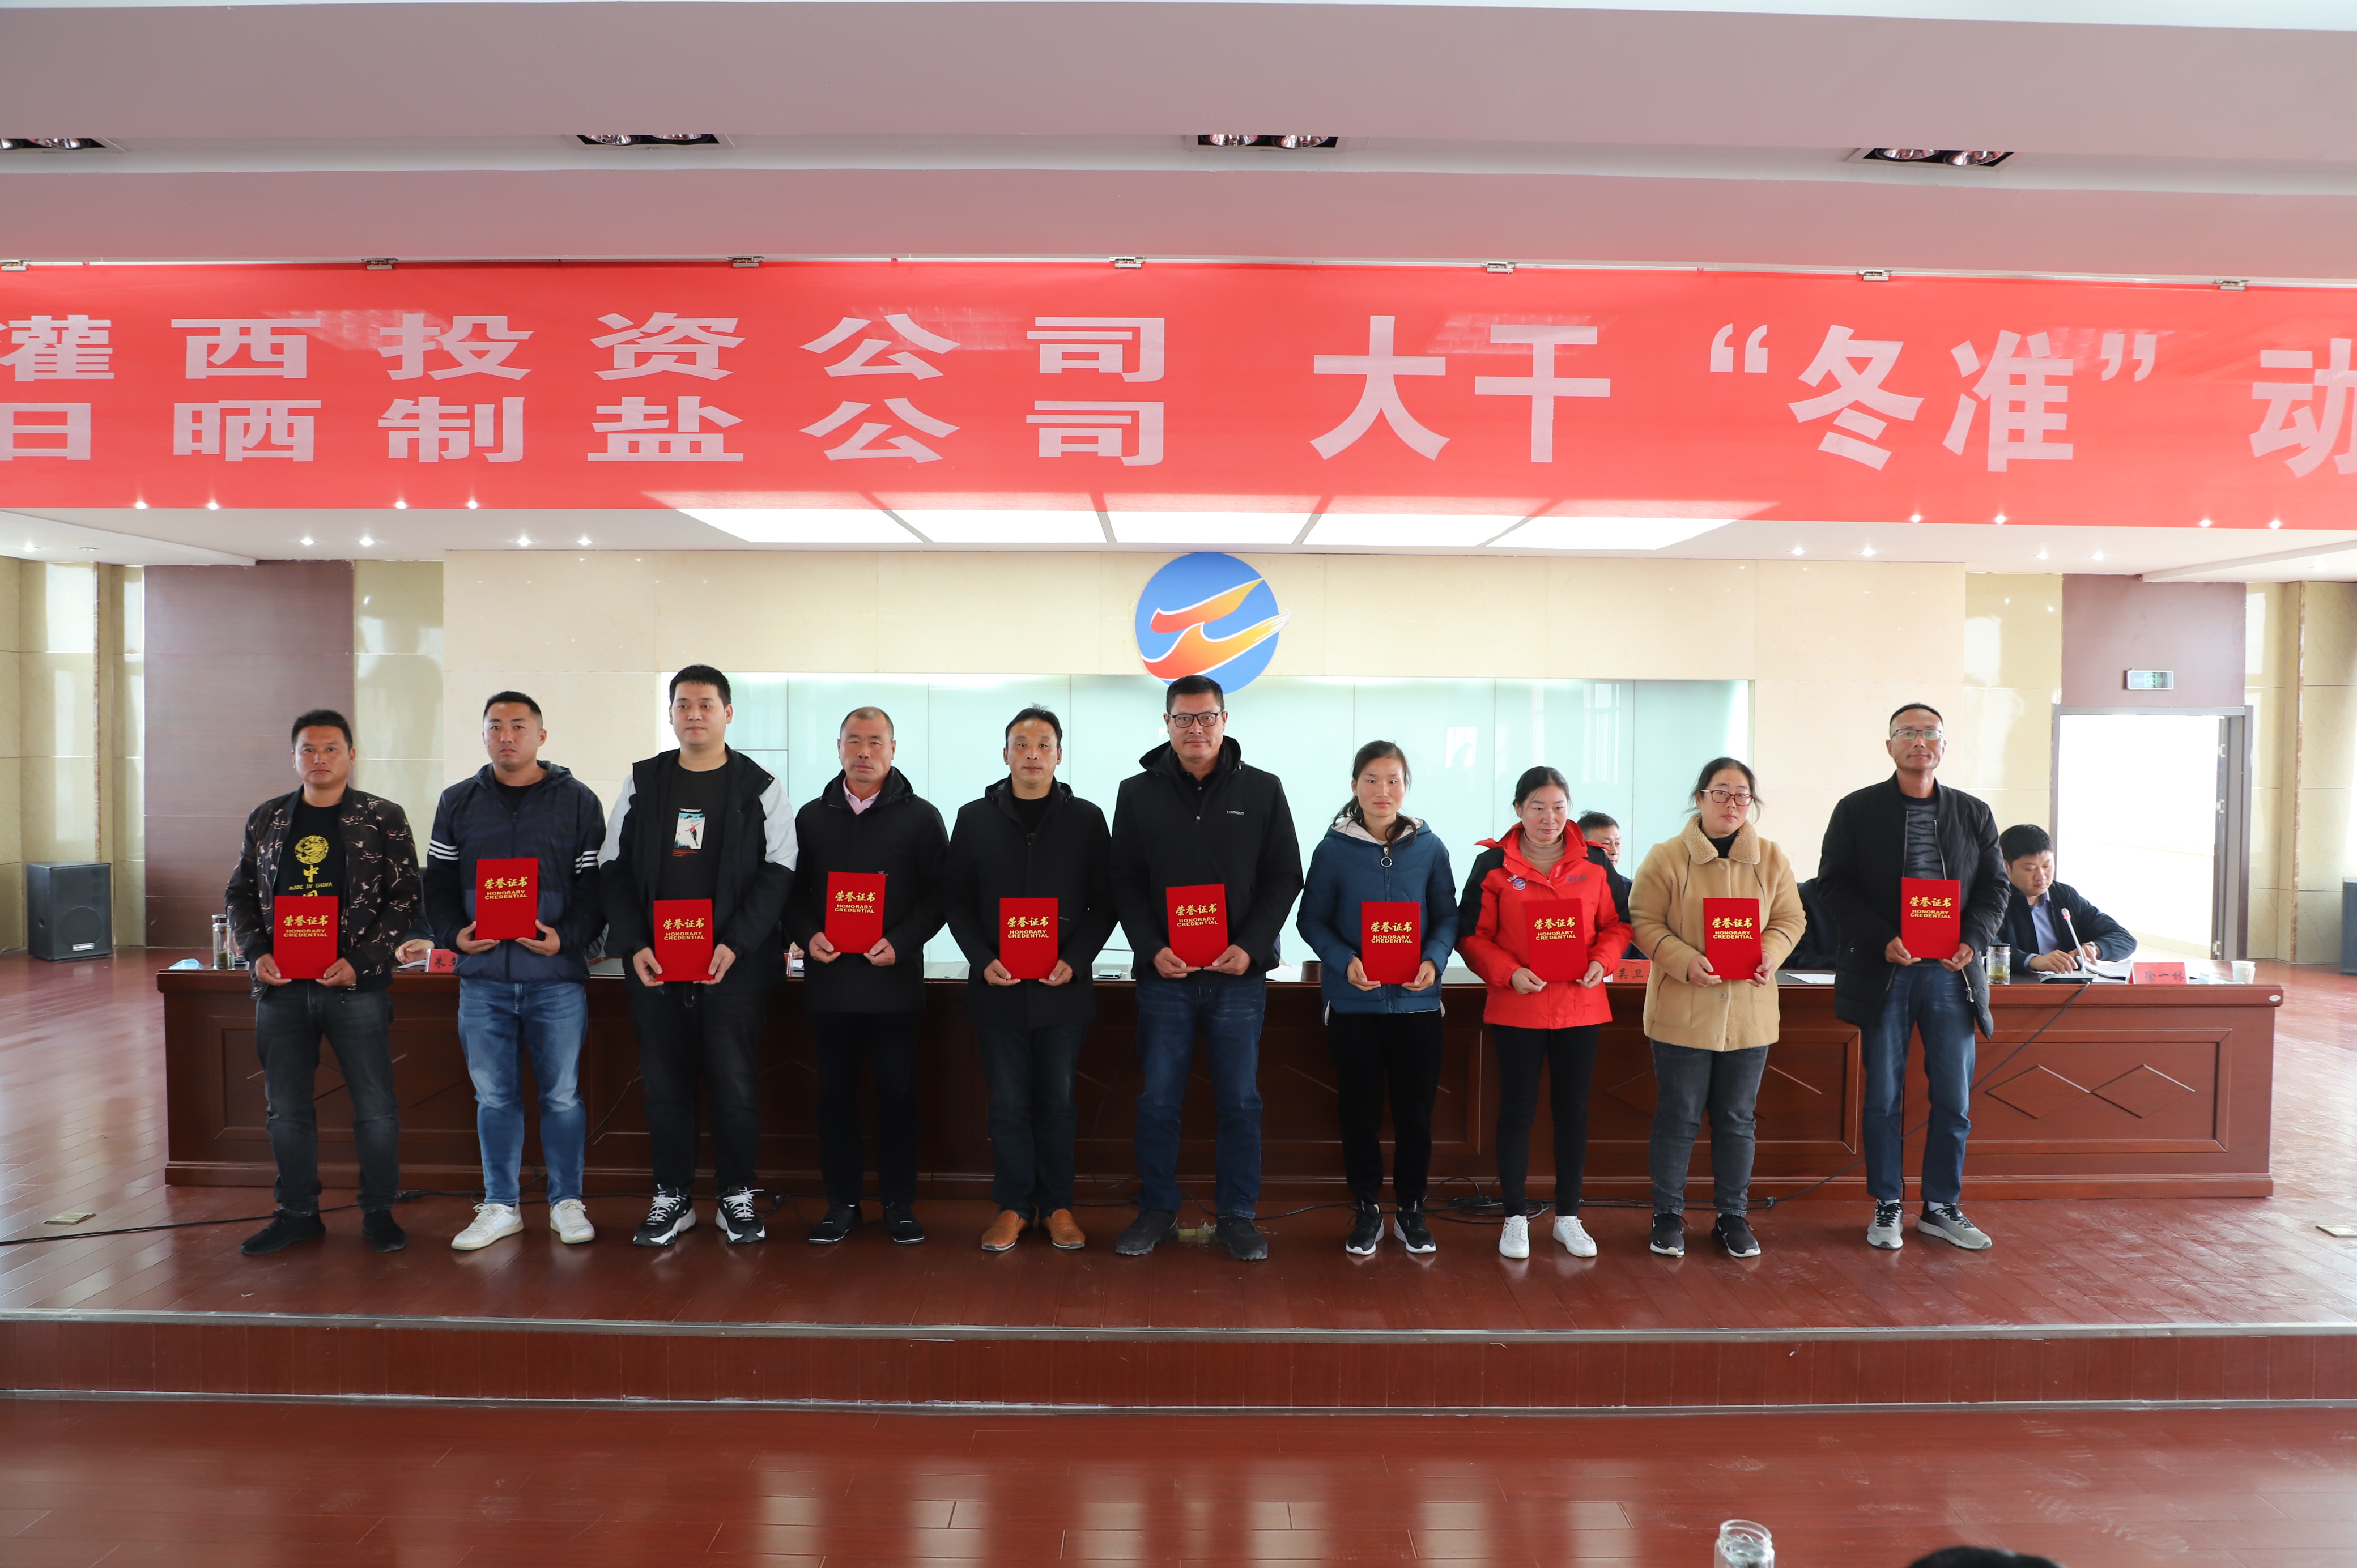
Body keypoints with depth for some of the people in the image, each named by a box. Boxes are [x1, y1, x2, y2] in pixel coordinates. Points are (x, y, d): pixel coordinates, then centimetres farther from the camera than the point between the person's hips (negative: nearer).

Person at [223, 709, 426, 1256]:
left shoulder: (383, 819, -1)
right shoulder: (266, 819, 10)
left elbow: (405, 899, -3)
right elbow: (240, 894, 15)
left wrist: (360, 961, -13)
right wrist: (255, 953, -2)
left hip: (357, 986, -3)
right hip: (280, 986, 4)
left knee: (375, 1106, 1)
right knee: (287, 1107, 11)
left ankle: (379, 1212, 16)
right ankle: (298, 1215, 25)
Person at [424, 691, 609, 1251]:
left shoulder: (578, 801, 4)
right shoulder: (457, 802, 12)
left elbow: (597, 884, 1)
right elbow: (438, 881, 12)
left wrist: (567, 937, -14)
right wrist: (453, 933, -6)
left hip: (557, 976, -2)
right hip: (482, 976, 2)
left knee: (562, 1094, 5)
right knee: (494, 1095, 9)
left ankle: (566, 1202, 17)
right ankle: (501, 1206, 21)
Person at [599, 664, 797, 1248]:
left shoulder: (759, 787, 3)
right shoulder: (642, 783, 10)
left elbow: (777, 872, -3)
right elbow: (614, 869, 8)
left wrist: (735, 945, -14)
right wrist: (634, 945, -5)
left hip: (734, 966, -2)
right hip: (654, 967, 2)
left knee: (735, 1085, 1)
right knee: (664, 1086, 8)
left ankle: (737, 1197, 16)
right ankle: (671, 1199, 21)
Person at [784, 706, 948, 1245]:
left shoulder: (920, 817, 4)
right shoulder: (812, 817, 12)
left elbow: (938, 894, 1)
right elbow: (791, 891, 12)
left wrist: (901, 943, -13)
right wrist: (807, 935, -7)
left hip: (895, 979, -2)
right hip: (829, 977, 2)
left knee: (897, 1090, 3)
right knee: (835, 1091, 7)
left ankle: (899, 1202, 15)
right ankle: (841, 1202, 18)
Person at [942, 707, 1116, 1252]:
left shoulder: (1086, 818, 4)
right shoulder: (975, 817, 6)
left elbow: (1104, 903, 3)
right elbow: (956, 900, 5)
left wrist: (1075, 962, -10)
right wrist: (983, 960, -8)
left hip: (1064, 988, 0)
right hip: (998, 988, 1)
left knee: (1057, 1099, 8)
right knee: (1008, 1101, 7)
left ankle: (1057, 1206, 20)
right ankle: (1013, 1205, 19)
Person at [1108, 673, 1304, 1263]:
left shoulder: (1262, 790, 4)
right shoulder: (1138, 793, 5)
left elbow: (1285, 877, 3)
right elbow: (1125, 883, 5)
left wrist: (1251, 947, -9)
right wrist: (1152, 949, -9)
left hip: (1240, 976, 0)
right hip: (1163, 975, 0)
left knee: (1240, 1101, 6)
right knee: (1158, 1099, 6)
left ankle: (1237, 1215, 19)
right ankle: (1156, 1210, 21)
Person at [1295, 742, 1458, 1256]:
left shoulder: (1429, 847, 1)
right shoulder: (1334, 848, -3)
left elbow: (1447, 915, 6)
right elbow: (1312, 920, -1)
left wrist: (1434, 961, -13)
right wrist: (1345, 962, -17)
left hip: (1417, 1001, 1)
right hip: (1354, 1001, -1)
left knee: (1416, 1109, 8)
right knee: (1359, 1110, 7)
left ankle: (1411, 1208, 26)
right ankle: (1367, 1209, 24)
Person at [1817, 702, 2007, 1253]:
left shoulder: (1974, 814, 9)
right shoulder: (1857, 811, 1)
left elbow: (1994, 886, 10)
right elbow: (1834, 884, -3)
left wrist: (1973, 941, -8)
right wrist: (1883, 940, -15)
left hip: (1951, 973, 2)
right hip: (1883, 971, -2)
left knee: (1954, 1099, 7)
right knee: (1884, 1098, 6)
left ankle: (1941, 1208, 21)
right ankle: (1886, 1207, 18)